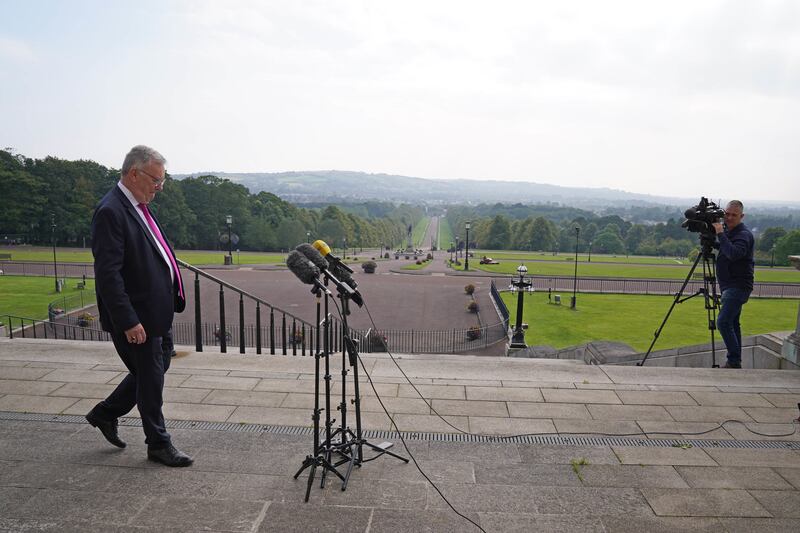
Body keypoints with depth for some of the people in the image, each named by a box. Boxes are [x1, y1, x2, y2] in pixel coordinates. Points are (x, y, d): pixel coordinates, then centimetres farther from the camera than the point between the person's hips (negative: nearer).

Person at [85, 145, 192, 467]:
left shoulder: (137, 207, 10)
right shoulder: (110, 211, -19)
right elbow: (108, 274, -23)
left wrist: (169, 302, 16)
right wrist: (128, 321, -24)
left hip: (152, 312, 9)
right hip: (135, 317, -9)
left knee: (157, 367, 20)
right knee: (150, 376, 4)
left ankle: (106, 413, 38)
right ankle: (158, 444, 22)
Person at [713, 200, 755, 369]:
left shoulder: (744, 235, -14)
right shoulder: (727, 231, 13)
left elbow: (734, 254, -31)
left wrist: (720, 234, -26)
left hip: (738, 286, -10)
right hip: (730, 286, 10)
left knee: (723, 322, -18)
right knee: (732, 323, 14)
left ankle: (734, 361, -12)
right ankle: (734, 362, 22)